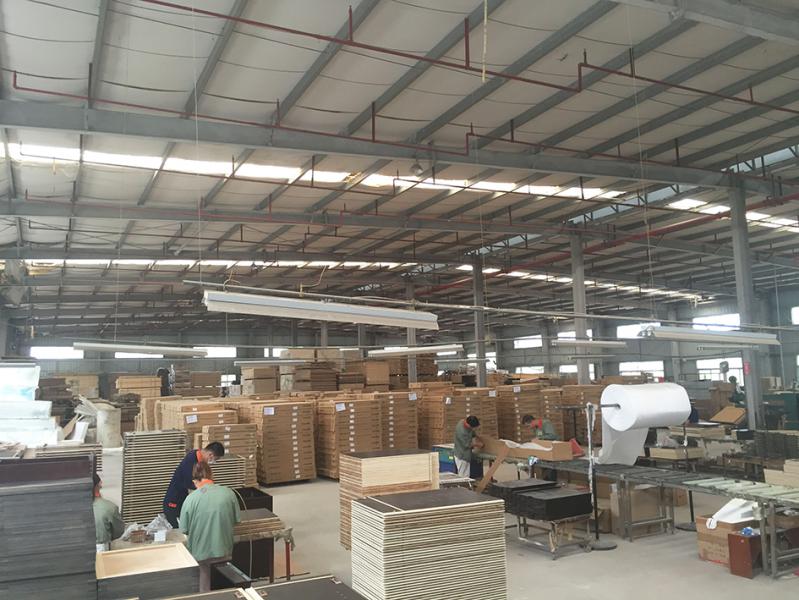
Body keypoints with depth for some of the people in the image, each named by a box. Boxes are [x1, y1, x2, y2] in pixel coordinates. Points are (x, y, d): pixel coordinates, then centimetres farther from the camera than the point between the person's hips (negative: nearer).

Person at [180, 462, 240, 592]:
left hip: (200, 553, -1)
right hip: (224, 551, 1)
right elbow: (236, 520, 1)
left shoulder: (191, 499, -14)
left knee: (204, 589, 23)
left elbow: (184, 530, -6)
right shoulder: (228, 493, -10)